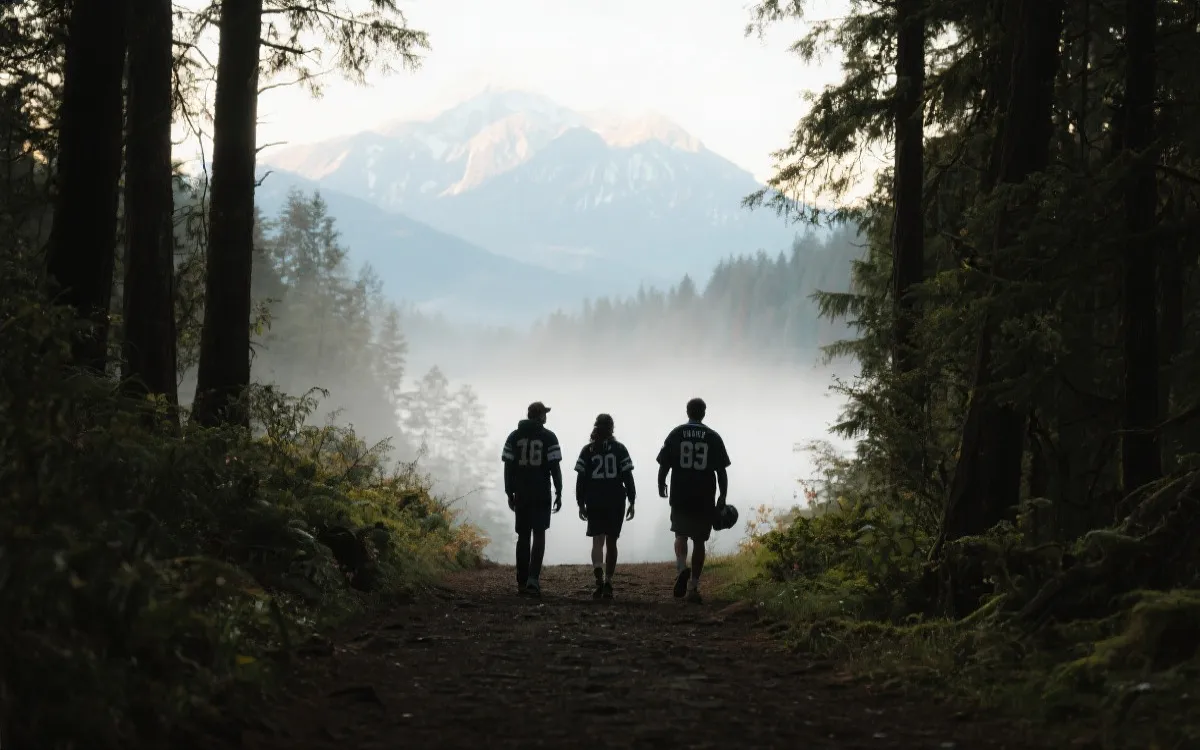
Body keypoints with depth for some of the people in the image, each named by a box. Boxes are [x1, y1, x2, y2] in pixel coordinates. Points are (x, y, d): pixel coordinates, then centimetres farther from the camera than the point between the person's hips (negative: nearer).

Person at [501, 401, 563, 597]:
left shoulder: (514, 437, 7)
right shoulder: (548, 437, -2)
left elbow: (508, 467, 4)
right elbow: (555, 467, -6)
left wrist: (510, 493, 9)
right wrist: (559, 494, -1)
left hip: (521, 494, 3)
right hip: (542, 495, -3)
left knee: (523, 536, 9)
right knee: (539, 534, -2)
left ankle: (522, 582, 7)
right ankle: (533, 578, -17)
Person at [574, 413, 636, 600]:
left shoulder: (587, 450, 2)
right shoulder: (620, 449, 2)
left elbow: (581, 479, 1)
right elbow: (628, 477, 0)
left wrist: (581, 504, 7)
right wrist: (632, 502, 4)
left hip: (594, 502, 0)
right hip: (616, 502, 0)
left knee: (597, 541, -3)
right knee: (611, 542, 10)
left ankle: (599, 577, -28)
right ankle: (608, 583, 10)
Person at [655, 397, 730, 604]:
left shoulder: (676, 434, 1)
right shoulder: (713, 437, 2)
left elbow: (664, 464, 1)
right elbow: (721, 471, 1)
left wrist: (661, 486, 17)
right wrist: (723, 497, 8)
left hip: (680, 496, 0)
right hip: (705, 499, 0)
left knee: (680, 535, 12)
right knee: (699, 540, 8)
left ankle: (681, 568, -16)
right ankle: (693, 586, 6)